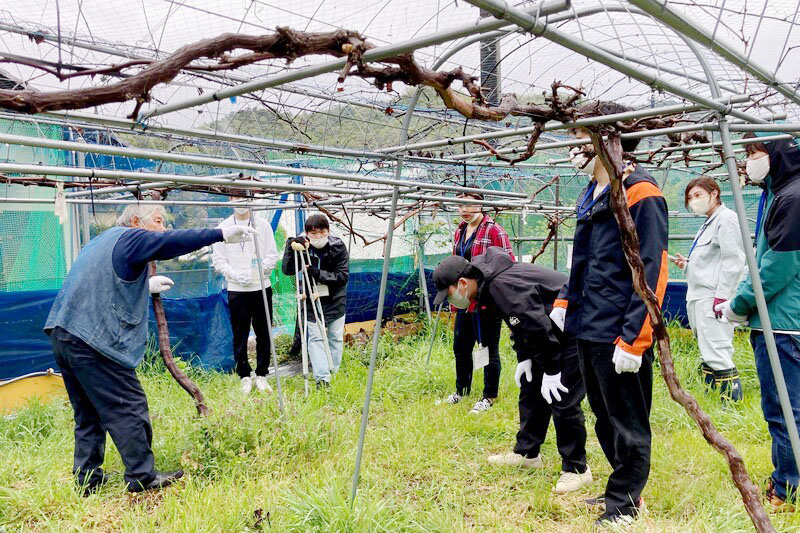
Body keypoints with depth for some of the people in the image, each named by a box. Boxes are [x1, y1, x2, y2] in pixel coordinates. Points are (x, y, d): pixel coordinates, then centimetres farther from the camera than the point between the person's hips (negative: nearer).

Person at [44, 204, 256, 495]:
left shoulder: (105, 240, 24)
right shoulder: (129, 237, -5)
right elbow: (170, 242, -20)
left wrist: (145, 285, 36)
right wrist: (222, 234, -22)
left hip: (63, 333, 10)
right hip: (94, 339, -10)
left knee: (88, 411, 16)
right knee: (128, 407, -3)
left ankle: (87, 477, 22)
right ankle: (142, 477, 4)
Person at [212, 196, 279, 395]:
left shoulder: (263, 225, 7)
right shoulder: (223, 227, 5)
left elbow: (272, 255, 4)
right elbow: (218, 260, 2)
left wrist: (259, 270, -13)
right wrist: (235, 274, -14)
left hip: (262, 287, 1)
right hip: (236, 290, -1)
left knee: (263, 334, 6)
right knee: (240, 336, 4)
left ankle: (262, 375, 17)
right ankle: (245, 376, 16)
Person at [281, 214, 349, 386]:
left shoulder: (338, 247, -13)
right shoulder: (303, 247, -10)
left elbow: (343, 276, -16)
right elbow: (287, 270, -16)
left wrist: (319, 273, -29)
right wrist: (291, 247, -29)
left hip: (335, 301, 0)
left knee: (336, 338, 10)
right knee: (315, 338, -7)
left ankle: (333, 373, 26)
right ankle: (322, 377, -8)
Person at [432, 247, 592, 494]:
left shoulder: (503, 287, -31)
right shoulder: (486, 285, 2)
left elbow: (539, 328, -30)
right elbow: (519, 324, 12)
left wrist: (550, 372, -22)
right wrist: (523, 358, 6)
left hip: (573, 332, -11)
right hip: (552, 331, 11)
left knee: (562, 401, -9)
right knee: (530, 390, 15)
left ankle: (576, 469, 5)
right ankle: (527, 452, 28)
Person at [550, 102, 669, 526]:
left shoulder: (640, 193, -14)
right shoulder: (591, 195, 14)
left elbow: (652, 272, -19)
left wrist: (634, 339, -22)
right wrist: (565, 300, 14)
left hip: (619, 337, -9)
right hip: (587, 331, 9)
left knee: (627, 425, 6)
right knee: (605, 420, 20)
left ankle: (623, 506, 20)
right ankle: (623, 489, 36)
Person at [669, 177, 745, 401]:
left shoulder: (726, 219, -7)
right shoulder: (708, 223, 23)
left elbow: (733, 262, -16)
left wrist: (721, 296, -21)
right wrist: (686, 264, 13)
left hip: (714, 298, -10)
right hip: (699, 297, 10)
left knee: (717, 353, -13)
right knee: (709, 356, 13)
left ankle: (732, 403, -9)